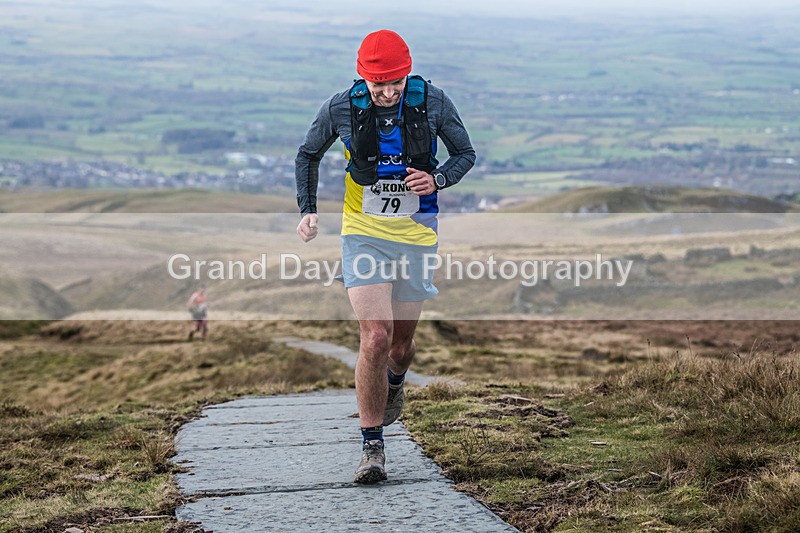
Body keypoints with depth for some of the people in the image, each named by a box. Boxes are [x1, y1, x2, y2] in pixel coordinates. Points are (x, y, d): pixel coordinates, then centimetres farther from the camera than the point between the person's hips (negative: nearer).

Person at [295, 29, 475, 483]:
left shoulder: (433, 102, -8)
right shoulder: (340, 109, -8)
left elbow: (466, 154, 5)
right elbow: (308, 155, 10)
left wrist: (437, 179, -15)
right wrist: (308, 209, -1)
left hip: (416, 234, 1)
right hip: (364, 233, -1)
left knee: (401, 344, 11)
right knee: (375, 336, -16)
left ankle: (394, 383, 50)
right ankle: (372, 446, -6)